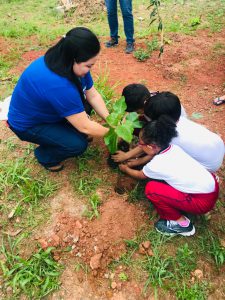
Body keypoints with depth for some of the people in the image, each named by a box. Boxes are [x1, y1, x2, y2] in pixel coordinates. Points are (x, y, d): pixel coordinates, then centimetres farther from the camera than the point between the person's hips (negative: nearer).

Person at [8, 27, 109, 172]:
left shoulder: (72, 64, -15)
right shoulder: (57, 84, -40)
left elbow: (93, 95, -8)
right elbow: (85, 127, -33)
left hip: (47, 111, 8)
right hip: (28, 123, -8)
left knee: (84, 102, -5)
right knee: (78, 144, -20)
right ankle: (45, 155, 8)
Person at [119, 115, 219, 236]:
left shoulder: (155, 165, -20)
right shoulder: (172, 148, -3)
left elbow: (139, 175, 5)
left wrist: (126, 169, 24)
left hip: (203, 201, -8)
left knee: (151, 189, -12)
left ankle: (181, 224, 4)